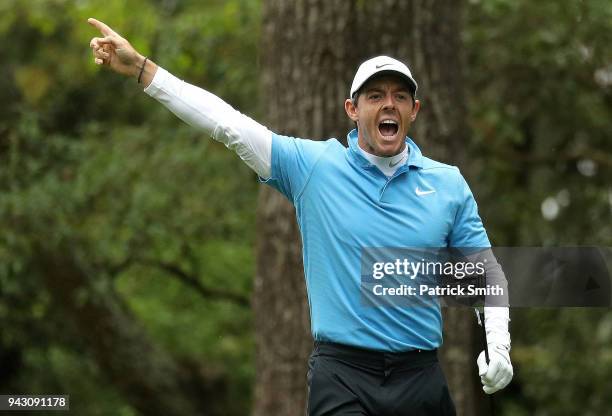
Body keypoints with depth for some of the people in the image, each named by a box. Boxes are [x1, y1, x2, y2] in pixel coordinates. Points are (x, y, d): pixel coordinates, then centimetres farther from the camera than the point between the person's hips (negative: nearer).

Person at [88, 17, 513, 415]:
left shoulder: (449, 184, 6)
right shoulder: (314, 165, 2)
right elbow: (228, 123, -2)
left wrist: (498, 344, -4)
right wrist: (140, 67, -8)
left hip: (420, 377, 2)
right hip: (342, 375, -2)